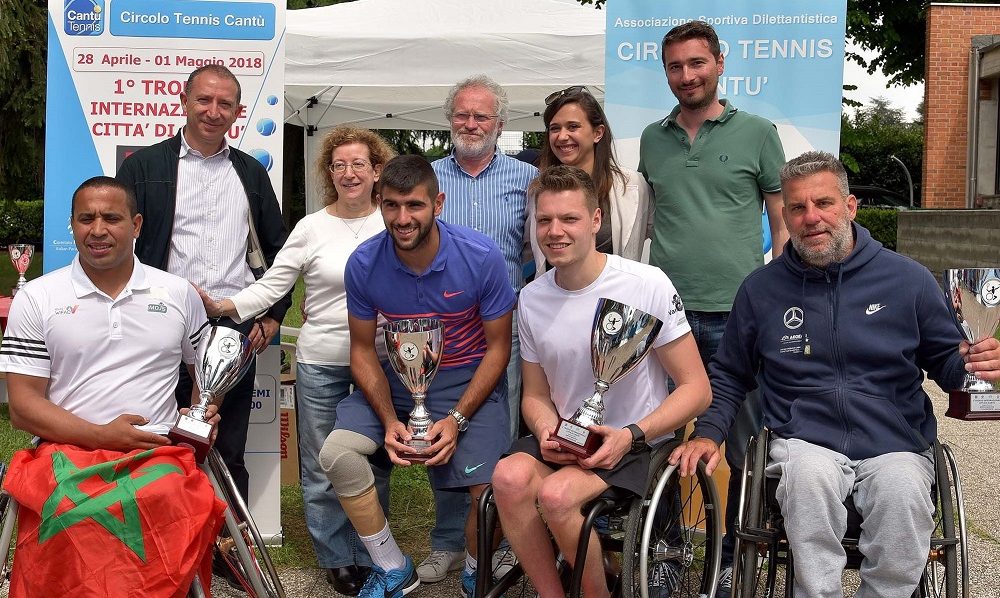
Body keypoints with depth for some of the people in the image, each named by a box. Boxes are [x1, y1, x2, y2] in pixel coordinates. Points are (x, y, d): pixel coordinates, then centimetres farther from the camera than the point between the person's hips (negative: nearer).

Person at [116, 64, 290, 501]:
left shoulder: (251, 173, 13)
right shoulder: (144, 166, 3)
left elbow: (278, 249, 20)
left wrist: (274, 317, 12)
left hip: (236, 331, 3)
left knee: (230, 457, 10)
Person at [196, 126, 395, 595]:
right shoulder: (312, 228, -3)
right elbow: (271, 286, -6)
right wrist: (223, 306, -21)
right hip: (321, 363, -1)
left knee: (374, 465, 10)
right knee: (322, 469, 8)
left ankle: (369, 556, 27)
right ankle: (337, 560, 26)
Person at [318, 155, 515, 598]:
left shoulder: (481, 257, -18)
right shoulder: (364, 264, -12)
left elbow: (498, 346, -9)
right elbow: (363, 350, -1)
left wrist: (457, 419, -19)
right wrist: (389, 420, -16)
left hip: (468, 378, -2)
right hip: (397, 377, 3)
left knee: (490, 489, -22)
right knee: (335, 454, -19)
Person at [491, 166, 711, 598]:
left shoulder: (648, 286, -12)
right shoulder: (531, 300, 4)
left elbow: (696, 388, -9)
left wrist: (631, 435, -21)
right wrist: (547, 431, -10)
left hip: (639, 444, -4)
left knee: (557, 494, -30)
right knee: (510, 476, -26)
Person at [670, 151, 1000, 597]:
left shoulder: (908, 279, 6)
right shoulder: (760, 289, 10)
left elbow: (947, 362, 14)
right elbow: (729, 375, 19)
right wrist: (707, 433, 4)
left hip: (895, 445, 0)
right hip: (805, 442, 0)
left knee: (903, 494, -33)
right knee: (810, 476, -34)